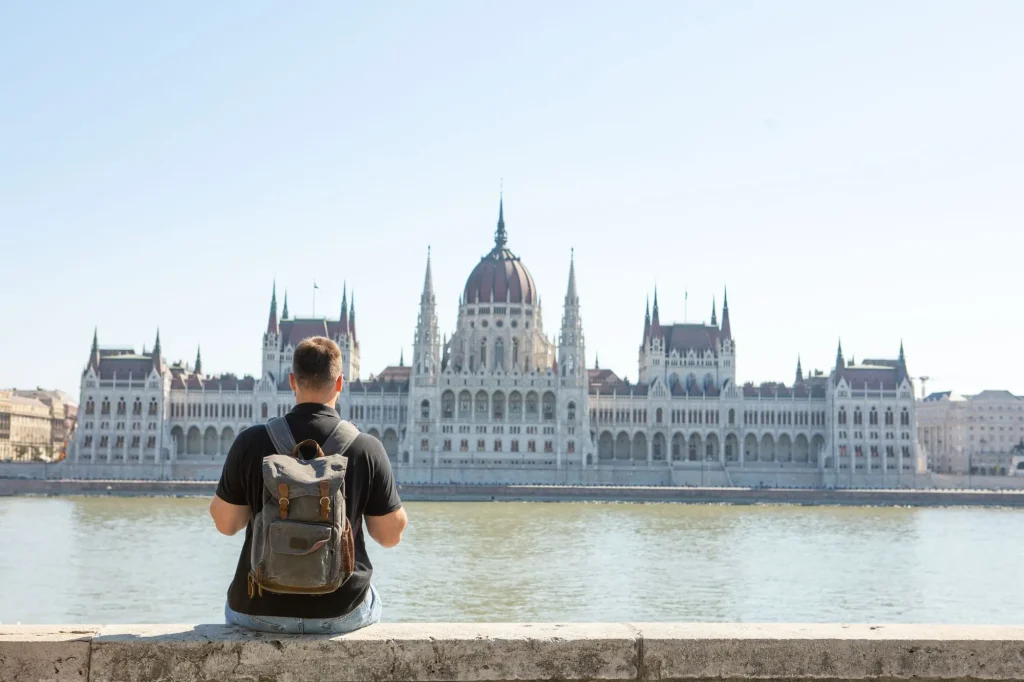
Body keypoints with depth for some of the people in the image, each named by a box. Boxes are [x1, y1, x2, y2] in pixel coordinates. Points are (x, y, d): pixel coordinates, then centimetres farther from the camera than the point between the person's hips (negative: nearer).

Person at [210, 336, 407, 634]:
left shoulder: (251, 441, -11)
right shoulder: (367, 448, -12)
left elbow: (226, 524, -1)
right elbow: (391, 535, -5)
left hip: (261, 611, 1)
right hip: (341, 614, 0)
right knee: (371, 601, 35)